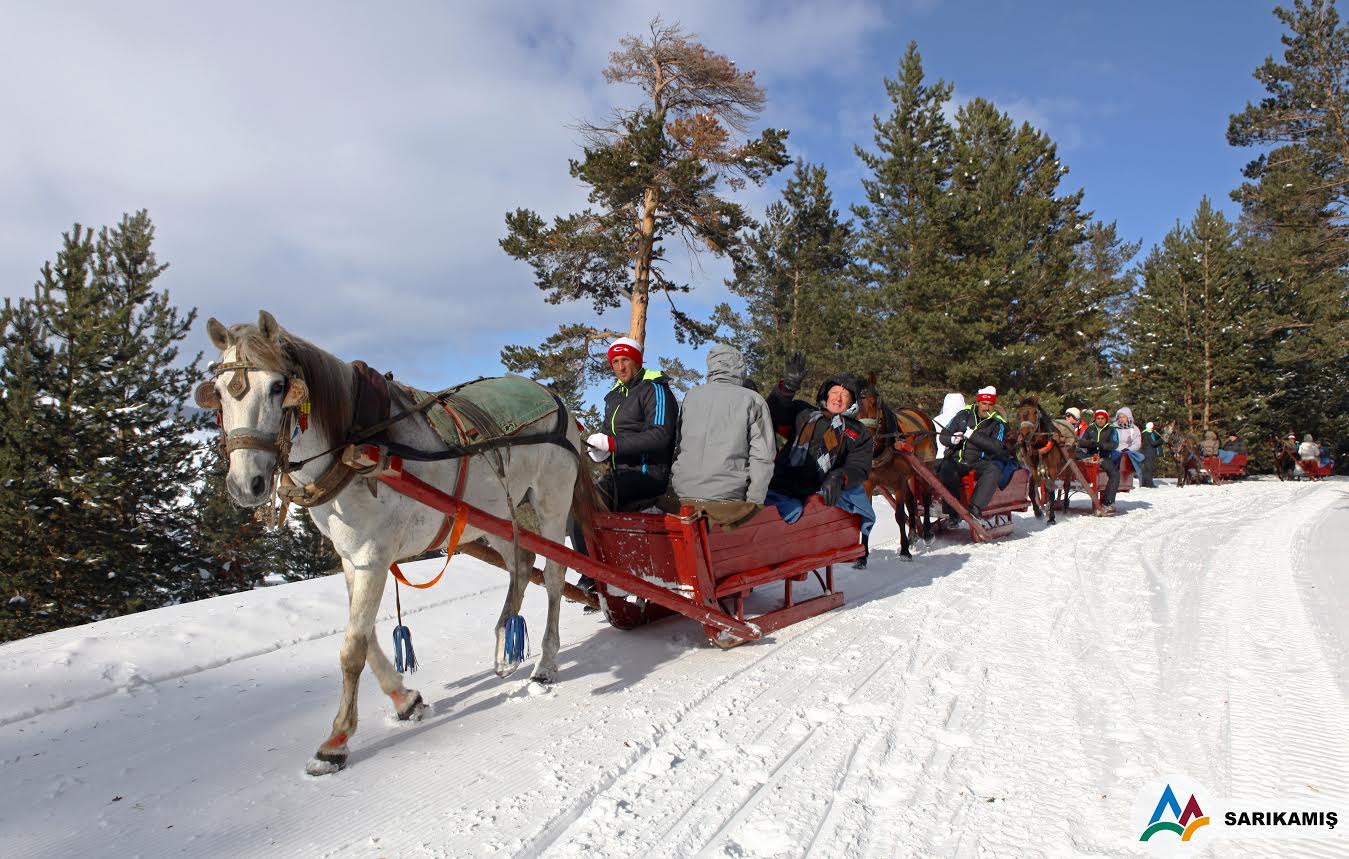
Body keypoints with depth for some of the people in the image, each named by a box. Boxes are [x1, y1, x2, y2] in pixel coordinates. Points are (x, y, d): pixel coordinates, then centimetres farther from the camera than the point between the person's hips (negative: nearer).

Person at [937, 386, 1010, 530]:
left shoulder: (998, 423, 5)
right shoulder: (963, 415, 10)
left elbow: (996, 447, -12)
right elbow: (943, 436, 12)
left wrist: (972, 435, -18)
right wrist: (952, 439, -12)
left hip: (979, 463, 0)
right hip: (956, 460, 0)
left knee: (994, 469, -31)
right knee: (946, 469, -33)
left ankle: (975, 508, -37)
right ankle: (952, 513, -29)